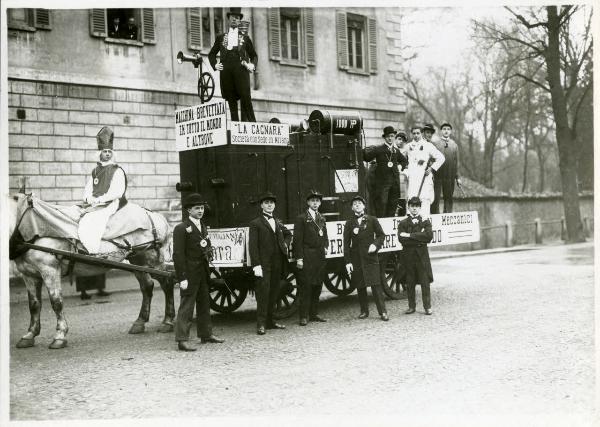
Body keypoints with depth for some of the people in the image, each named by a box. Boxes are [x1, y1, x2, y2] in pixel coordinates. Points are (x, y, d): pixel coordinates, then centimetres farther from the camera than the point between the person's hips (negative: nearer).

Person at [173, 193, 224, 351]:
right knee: (186, 306, -8)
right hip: (189, 273, -8)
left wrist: (208, 251, 4)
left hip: (203, 272, 8)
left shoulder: (203, 227, 15)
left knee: (204, 304, 16)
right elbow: (178, 254, -16)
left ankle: (206, 334, 28)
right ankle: (182, 340, -5)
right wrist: (182, 278, -20)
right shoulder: (181, 228, -11)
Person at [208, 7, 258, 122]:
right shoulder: (221, 37, 22)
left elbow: (254, 55, 23)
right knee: (231, 100, -5)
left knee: (245, 97, -16)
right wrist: (214, 65, 10)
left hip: (241, 69, -1)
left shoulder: (245, 38, 20)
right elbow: (211, 54, 28)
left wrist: (252, 65, 3)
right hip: (226, 71, 1)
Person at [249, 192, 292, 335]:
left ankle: (269, 321, 19)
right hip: (264, 264, -6)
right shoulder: (255, 223, -2)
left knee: (274, 293, 10)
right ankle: (261, 324, -4)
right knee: (263, 292, -8)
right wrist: (256, 265, -18)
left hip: (277, 263, 6)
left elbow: (288, 234, 36)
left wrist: (285, 243, 14)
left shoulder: (278, 222, 17)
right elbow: (253, 246, -9)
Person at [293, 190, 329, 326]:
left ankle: (314, 314, 20)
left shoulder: (322, 218, 17)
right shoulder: (301, 218, -4)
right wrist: (299, 258, -15)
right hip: (307, 258, -7)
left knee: (317, 286, 11)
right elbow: (298, 239, -9)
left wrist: (326, 247, 9)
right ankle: (304, 316, 0)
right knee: (305, 287, -5)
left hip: (320, 257, 7)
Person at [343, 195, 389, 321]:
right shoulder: (349, 224, 7)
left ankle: (382, 312, -4)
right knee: (360, 286, 6)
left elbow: (381, 235, 8)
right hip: (356, 258, 2)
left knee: (376, 285, -7)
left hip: (370, 256, -2)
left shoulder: (372, 220, 6)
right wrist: (347, 262, -3)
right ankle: (364, 311, 18)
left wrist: (375, 245, -12)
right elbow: (346, 244, 4)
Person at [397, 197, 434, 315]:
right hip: (408, 255, 1)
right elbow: (402, 239, -8)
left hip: (422, 255, 0)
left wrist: (410, 236, -13)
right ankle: (411, 306, 14)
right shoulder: (402, 223, 7)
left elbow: (429, 236, -10)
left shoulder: (425, 221, 7)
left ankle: (427, 307, 6)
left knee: (425, 282, -1)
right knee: (410, 283, 5)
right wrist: (420, 239, -11)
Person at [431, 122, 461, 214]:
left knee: (449, 199, 5)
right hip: (437, 175, -3)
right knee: (435, 199, -3)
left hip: (450, 177, 3)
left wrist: (457, 177, 6)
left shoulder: (454, 145, 11)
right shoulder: (435, 143, 3)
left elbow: (456, 162, 10)